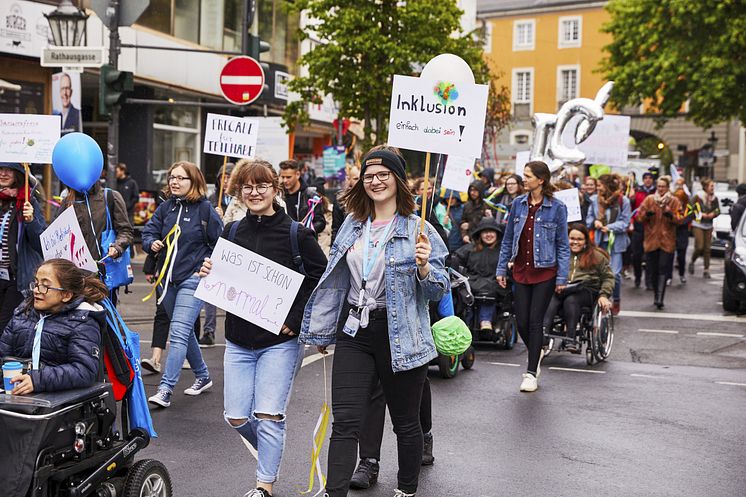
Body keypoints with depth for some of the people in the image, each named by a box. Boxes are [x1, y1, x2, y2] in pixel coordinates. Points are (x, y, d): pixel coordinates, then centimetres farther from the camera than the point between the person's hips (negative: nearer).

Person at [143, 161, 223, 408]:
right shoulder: (165, 207, 8)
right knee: (184, 332, 18)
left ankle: (165, 389, -16)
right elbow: (149, 231, 11)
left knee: (179, 332, -14)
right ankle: (202, 376, 36)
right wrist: (152, 243, -10)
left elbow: (219, 244, -3)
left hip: (193, 279, -6)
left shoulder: (205, 209, -5)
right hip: (167, 278, 6)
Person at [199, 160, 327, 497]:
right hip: (239, 339, 4)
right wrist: (207, 273, -7)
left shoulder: (296, 233, -7)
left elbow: (321, 278, -7)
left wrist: (294, 320, -13)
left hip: (280, 340, -4)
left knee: (268, 415, -6)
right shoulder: (231, 232, 6)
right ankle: (271, 453, 34)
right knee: (236, 417, 5)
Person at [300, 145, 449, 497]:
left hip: (399, 336, -3)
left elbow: (438, 290, -6)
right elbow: (336, 279, 17)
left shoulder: (418, 230, -6)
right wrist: (322, 330, 18)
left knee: (406, 424, 12)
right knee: (344, 423, -4)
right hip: (354, 332, 4)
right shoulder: (353, 224, 8)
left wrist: (423, 268, -27)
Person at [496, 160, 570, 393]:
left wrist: (562, 277, -7)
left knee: (535, 321, -2)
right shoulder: (518, 204, 4)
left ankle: (531, 372, 9)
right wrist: (501, 268, 8)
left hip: (545, 273, -4)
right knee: (521, 322, 5)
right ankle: (536, 353, 35)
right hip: (521, 271, 4)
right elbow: (508, 239, 10)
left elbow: (563, 245, -4)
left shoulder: (557, 208, -7)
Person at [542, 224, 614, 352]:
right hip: (562, 289, 2)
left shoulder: (596, 256, 17)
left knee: (571, 300, -37)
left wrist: (604, 295, -2)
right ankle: (544, 331, -53)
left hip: (587, 291, -2)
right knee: (551, 300, -33)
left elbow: (608, 278, 14)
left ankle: (571, 340, -44)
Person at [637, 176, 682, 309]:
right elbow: (640, 216, 5)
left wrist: (669, 214, -19)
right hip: (651, 239, 2)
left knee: (663, 269, -11)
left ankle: (659, 298, -16)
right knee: (652, 270, 6)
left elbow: (679, 219, -1)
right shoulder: (649, 199, 7)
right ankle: (657, 295, 23)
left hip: (667, 240, -2)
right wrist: (648, 213, -16)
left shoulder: (674, 201, 3)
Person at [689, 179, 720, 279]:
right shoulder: (697, 197, -8)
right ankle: (692, 262, 16)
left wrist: (712, 214, -12)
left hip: (709, 225, 4)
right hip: (697, 225, -4)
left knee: (707, 248, 2)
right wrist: (702, 214, -14)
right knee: (699, 247, -11)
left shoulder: (714, 199, 5)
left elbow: (718, 211, 8)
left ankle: (706, 270, 8)